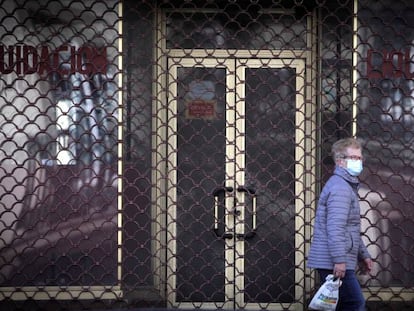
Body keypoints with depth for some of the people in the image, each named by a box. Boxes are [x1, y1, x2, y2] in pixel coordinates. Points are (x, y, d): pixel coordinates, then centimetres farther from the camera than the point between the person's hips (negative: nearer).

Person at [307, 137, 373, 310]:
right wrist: (340, 260, -27)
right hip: (334, 263, -11)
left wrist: (363, 255, 28)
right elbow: (335, 227, -23)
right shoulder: (339, 187, -13)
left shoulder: (348, 186, 23)